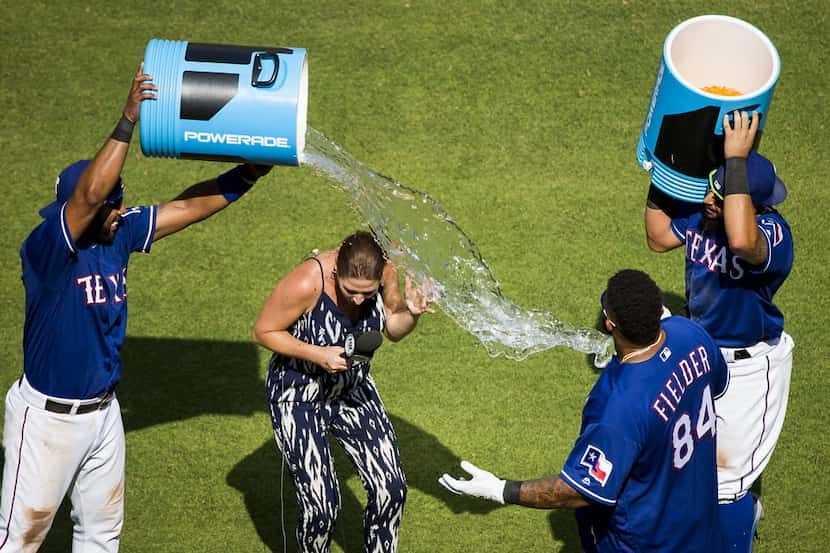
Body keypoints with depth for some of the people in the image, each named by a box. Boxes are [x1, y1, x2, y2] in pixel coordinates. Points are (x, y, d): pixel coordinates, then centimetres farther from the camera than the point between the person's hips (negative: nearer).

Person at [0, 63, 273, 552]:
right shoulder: (48, 247, -23)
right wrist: (128, 121, -41)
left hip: (103, 412, 8)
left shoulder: (119, 234, -1)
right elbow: (90, 192, -39)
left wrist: (246, 176, 0)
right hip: (49, 417, -7)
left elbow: (186, 208, 6)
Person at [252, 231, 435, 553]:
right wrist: (317, 355, -31)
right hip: (299, 399, -5)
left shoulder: (384, 273, -18)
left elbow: (393, 330, 0)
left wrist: (411, 314, -23)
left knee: (391, 489, 1)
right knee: (321, 507, -8)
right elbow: (263, 332, -19)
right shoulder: (306, 283, -33)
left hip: (353, 390, 5)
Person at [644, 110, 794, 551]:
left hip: (747, 367, -8)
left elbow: (741, 240, -58)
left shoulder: (773, 233, -35)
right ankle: (742, 508, 57)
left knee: (724, 476, -1)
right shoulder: (703, 211, -14)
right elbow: (660, 237, 2)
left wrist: (737, 160, -53)